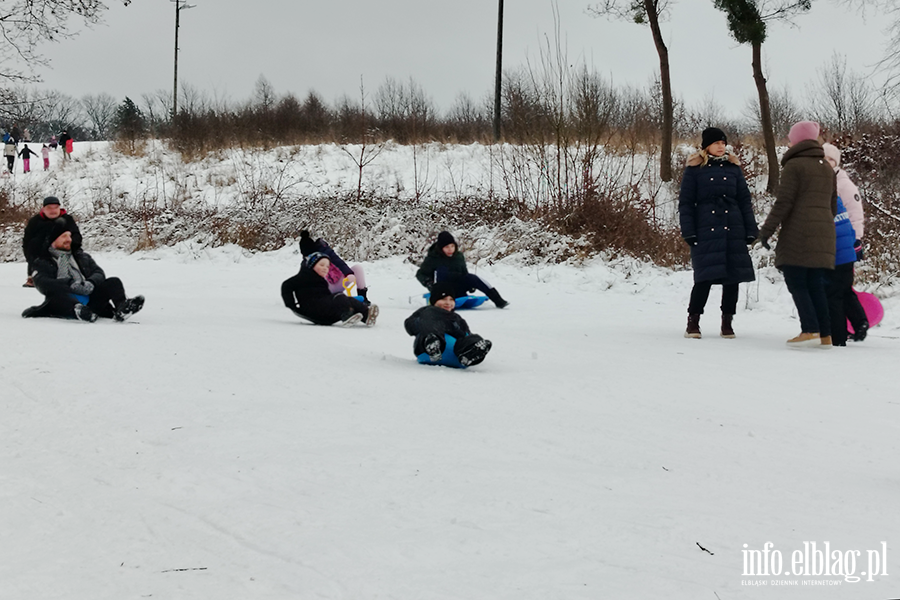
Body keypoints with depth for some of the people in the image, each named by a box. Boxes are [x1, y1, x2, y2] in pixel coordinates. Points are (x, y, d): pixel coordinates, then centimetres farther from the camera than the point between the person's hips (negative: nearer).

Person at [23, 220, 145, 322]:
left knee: (114, 282, -13)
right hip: (66, 304, -4)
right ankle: (79, 310, -66)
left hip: (90, 300, 4)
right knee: (54, 291, -35)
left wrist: (91, 283, -10)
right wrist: (70, 284, -18)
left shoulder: (81, 255, 27)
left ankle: (121, 308, -45)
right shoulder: (42, 262, 15)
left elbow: (98, 272, 15)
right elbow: (43, 284, -4)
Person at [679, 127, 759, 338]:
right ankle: (693, 321, 3)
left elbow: (745, 200, 13)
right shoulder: (694, 169, 4)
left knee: (733, 276, 3)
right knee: (705, 277, -10)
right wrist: (688, 232, -7)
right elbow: (685, 202, 2)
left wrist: (751, 230, 5)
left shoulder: (733, 167, 13)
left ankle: (727, 322, 13)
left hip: (733, 231, 3)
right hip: (706, 231, -3)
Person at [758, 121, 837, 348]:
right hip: (823, 235, 7)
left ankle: (810, 330, -17)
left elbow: (783, 202, -13)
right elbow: (833, 206, 21)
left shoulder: (794, 165, -6)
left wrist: (767, 230, -10)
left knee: (796, 283, -5)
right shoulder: (827, 169, 18)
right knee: (816, 285, 9)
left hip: (798, 235, -7)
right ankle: (825, 335, 5)